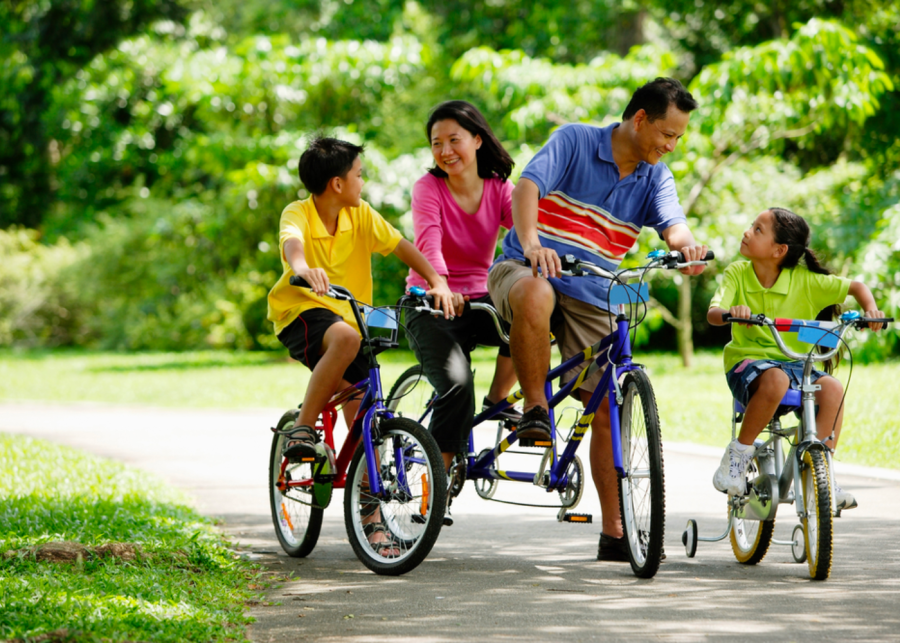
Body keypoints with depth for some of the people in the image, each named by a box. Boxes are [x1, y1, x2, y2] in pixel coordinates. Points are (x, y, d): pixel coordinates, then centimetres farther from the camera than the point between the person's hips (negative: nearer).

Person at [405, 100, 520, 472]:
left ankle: (497, 399, -7)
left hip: (479, 301, 3)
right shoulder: (429, 188, -9)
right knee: (457, 385, -28)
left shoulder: (499, 189, 0)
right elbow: (429, 246, -27)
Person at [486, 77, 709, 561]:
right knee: (536, 295, -42)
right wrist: (530, 241, -39)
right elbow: (529, 184, -19)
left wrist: (687, 245, -36)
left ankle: (614, 532, 5)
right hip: (527, 270, -4)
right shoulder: (575, 141, -5)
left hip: (593, 300, 4)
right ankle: (535, 409, -24)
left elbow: (671, 222, -11)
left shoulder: (655, 176, 6)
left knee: (608, 408, -3)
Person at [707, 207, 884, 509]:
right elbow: (712, 313, -17)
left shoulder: (805, 281, -4)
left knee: (832, 388, -26)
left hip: (795, 364, 2)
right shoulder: (737, 274, -4)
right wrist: (730, 312, -41)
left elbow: (856, 286, 2)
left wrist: (870, 310, -19)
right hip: (748, 361, -2)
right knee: (775, 379, -37)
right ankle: (738, 454, -20)